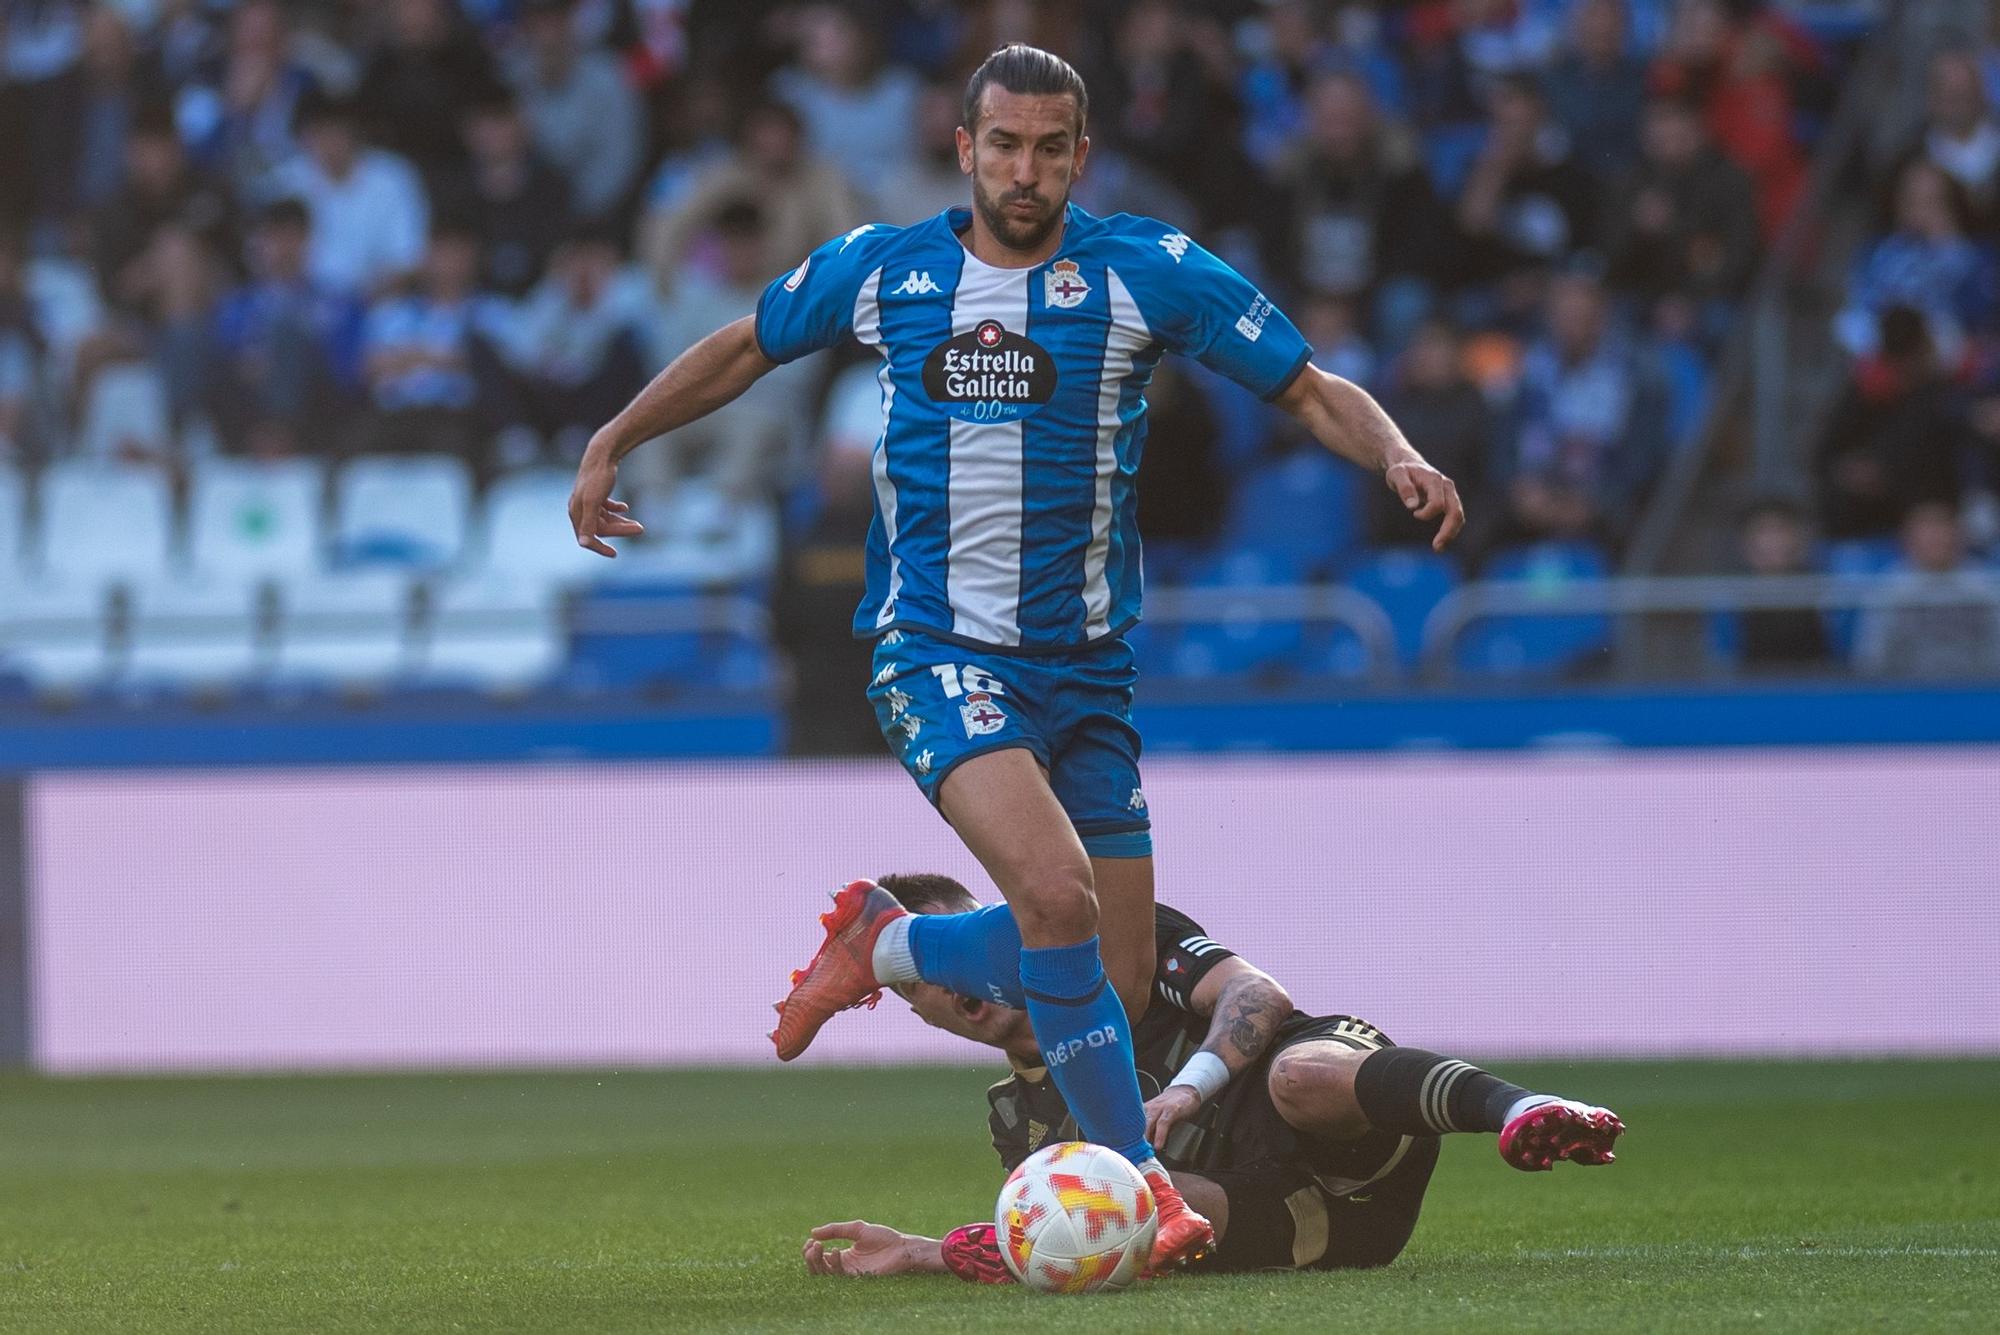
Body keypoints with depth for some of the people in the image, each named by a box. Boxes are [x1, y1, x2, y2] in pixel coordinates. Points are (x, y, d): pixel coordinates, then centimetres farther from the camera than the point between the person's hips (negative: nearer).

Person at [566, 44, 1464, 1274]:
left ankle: (883, 946, 28)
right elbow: (744, 349, 19)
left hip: (1087, 664, 3)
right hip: (939, 654, -3)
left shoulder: (1149, 273, -3)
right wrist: (614, 442, 20)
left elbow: (1311, 390, 0)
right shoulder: (880, 272, 0)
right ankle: (1137, 1176, -14)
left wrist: (1398, 457, -19)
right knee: (1059, 893, -27)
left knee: (1119, 979, 3)